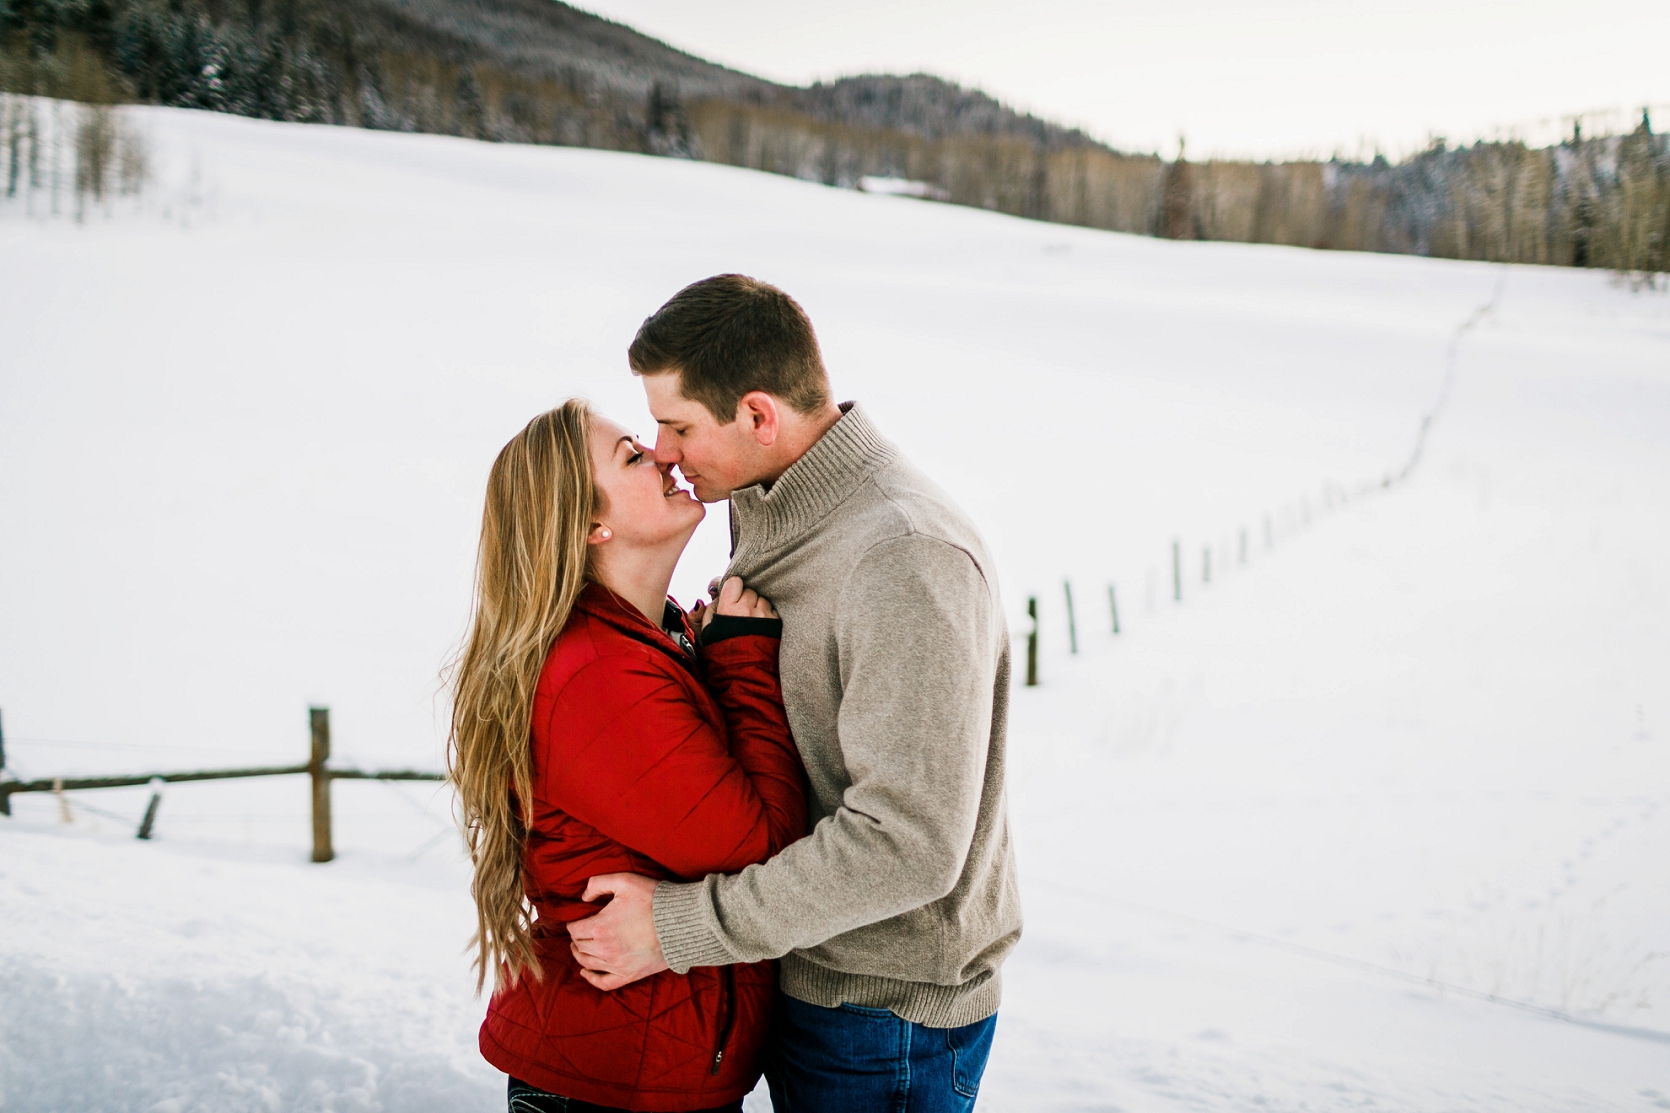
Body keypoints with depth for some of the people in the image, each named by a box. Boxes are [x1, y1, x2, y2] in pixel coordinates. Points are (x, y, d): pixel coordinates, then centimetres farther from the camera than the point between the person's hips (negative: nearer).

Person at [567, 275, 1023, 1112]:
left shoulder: (904, 559, -26)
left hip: (885, 1019, -8)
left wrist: (681, 926, -24)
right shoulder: (773, 521, 5)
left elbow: (909, 840, -29)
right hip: (804, 977, 8)